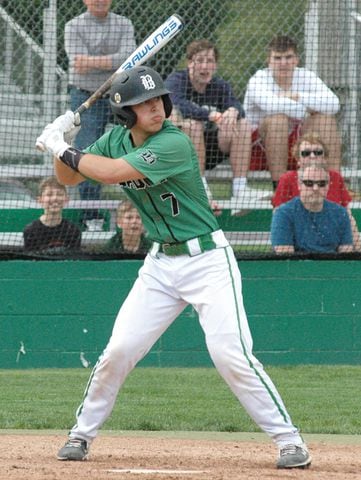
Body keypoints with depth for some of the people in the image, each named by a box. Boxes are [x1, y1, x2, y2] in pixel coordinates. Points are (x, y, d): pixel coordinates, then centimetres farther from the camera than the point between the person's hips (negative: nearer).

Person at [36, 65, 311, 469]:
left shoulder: (174, 144, -22)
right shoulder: (115, 140, 1)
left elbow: (113, 173, -30)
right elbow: (69, 177, 11)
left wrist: (62, 149, -18)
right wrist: (59, 143, -9)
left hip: (208, 259, -6)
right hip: (161, 263, 6)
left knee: (230, 355, -16)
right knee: (118, 351, 1)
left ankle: (289, 440, -9)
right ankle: (82, 433, 19)